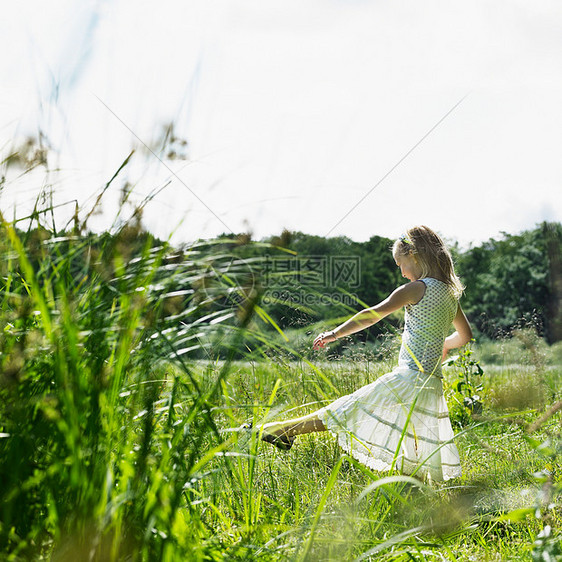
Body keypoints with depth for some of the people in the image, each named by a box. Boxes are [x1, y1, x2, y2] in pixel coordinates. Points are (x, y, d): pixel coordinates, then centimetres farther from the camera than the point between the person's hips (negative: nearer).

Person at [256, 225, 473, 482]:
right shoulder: (451, 293, 13)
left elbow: (376, 313, -18)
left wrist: (336, 333, -18)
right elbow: (466, 336, 26)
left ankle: (286, 430, 4)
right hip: (432, 387, 7)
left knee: (348, 410, -2)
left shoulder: (418, 288, -10)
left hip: (409, 378, -7)